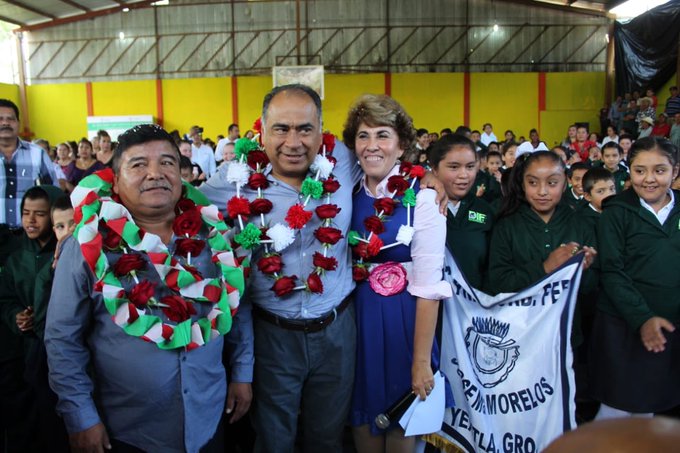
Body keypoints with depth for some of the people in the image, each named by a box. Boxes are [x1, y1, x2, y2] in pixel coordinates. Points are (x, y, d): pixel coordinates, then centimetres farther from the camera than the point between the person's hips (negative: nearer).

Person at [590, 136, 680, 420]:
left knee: (648, 407, 14)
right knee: (617, 407, 1)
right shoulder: (617, 212, -4)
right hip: (623, 325, -3)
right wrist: (641, 317, -20)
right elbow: (611, 272, -10)